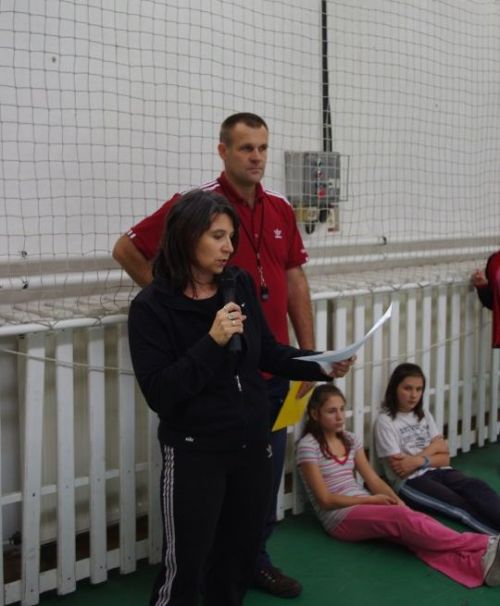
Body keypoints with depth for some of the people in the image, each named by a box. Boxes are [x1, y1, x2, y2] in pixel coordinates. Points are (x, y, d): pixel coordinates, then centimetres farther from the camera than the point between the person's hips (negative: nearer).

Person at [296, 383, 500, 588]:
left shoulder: (350, 440, 14)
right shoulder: (308, 446, -7)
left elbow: (374, 480, 8)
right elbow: (325, 499, -10)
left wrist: (398, 502, -11)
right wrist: (370, 499, -11)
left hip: (364, 505, 6)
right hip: (339, 517, -6)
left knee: (414, 518, -27)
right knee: (402, 518, -32)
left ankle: (479, 561, -50)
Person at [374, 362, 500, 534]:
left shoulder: (424, 415, 19)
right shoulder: (385, 421, -1)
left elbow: (444, 457, 10)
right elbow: (400, 469, -8)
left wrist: (419, 460, -9)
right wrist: (433, 448, 0)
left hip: (438, 472, 5)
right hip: (410, 482, -5)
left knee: (478, 487, -28)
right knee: (460, 505, -33)